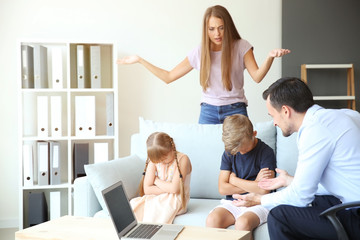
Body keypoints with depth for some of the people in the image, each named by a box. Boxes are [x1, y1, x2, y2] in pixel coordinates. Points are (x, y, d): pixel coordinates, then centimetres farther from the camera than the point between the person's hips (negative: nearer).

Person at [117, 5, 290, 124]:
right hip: (208, 112, 2)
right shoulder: (199, 53, 6)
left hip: (235, 110, -2)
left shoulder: (241, 47, 0)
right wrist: (139, 60, 7)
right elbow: (168, 77, 10)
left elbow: (257, 77, -11)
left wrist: (270, 57, -30)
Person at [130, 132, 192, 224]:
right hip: (157, 198, 5)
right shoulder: (154, 161, 3)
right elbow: (147, 189, -3)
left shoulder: (182, 159, -11)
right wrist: (168, 188, -13)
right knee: (134, 204, -24)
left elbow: (175, 188, -19)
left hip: (176, 200, -5)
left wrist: (156, 180, -5)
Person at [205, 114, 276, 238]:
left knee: (242, 223, -35)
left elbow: (264, 190, -16)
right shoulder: (229, 153, 7)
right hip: (232, 202, 4)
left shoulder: (266, 152, -6)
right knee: (212, 220, -28)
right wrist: (253, 185, -7)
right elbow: (222, 188, 2)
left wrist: (234, 180, -4)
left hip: (257, 203, -3)